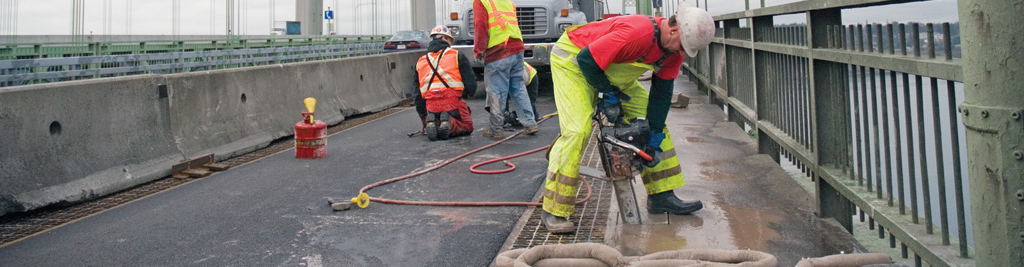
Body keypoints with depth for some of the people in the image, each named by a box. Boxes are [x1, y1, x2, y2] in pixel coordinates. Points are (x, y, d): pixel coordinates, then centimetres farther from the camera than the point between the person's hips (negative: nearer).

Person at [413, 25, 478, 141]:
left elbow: (418, 94, 20)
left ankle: (431, 123, -12)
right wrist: (467, 93, 27)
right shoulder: (457, 56, 7)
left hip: (431, 105, 3)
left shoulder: (420, 62, 18)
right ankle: (449, 122, -18)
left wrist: (423, 116, 26)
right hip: (453, 101, -3)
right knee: (467, 127, 17)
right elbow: (471, 83, 3)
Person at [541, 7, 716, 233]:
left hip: (612, 73, 9)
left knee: (656, 119, 5)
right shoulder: (638, 33, -37)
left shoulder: (674, 48, -10)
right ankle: (553, 213, -17)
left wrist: (654, 137, -6)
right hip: (573, 60, -9)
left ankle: (661, 197, 13)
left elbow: (661, 93, -3)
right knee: (577, 130, -24)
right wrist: (608, 93, -19)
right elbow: (587, 60, -31)